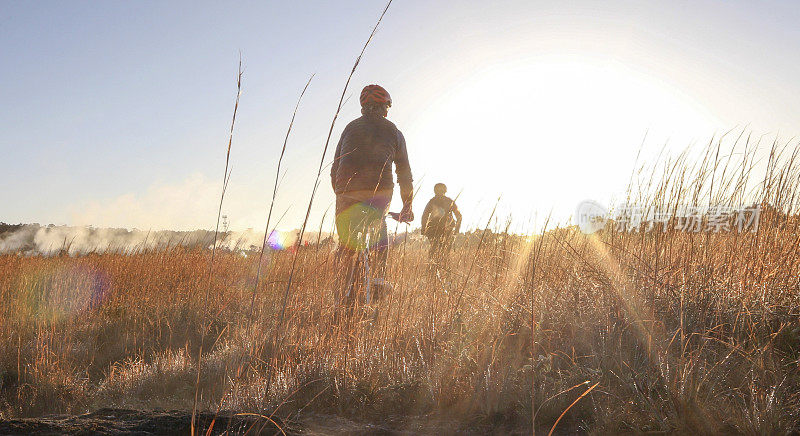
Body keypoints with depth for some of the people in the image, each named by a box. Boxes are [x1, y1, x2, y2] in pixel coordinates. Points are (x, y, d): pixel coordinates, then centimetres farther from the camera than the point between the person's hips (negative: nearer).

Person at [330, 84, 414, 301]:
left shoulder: (351, 128, 19)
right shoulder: (393, 132, 15)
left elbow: (335, 168, 19)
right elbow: (404, 173, 16)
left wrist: (339, 196, 30)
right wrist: (407, 205, 25)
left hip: (347, 193, 1)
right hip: (380, 192, -1)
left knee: (347, 245, 11)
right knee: (379, 226, 24)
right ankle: (379, 278, 12)